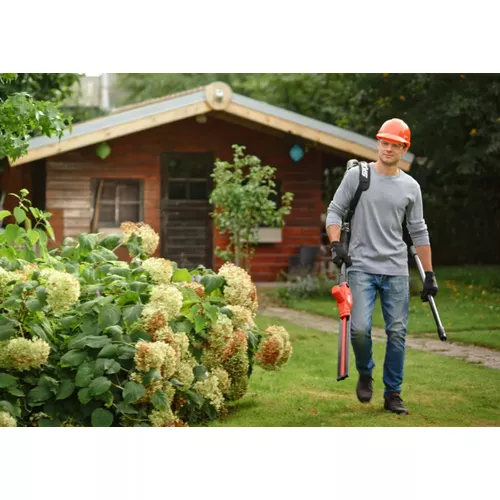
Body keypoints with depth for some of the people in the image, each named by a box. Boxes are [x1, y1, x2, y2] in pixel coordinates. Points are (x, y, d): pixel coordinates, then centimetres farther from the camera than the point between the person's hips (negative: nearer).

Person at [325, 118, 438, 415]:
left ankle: (393, 394, 13)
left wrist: (429, 274, 9)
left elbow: (419, 232, 12)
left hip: (396, 271, 2)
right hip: (361, 267, -2)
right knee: (359, 328, -14)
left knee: (397, 333, 1)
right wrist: (336, 245, -12)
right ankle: (365, 374, 15)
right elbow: (335, 211, 5)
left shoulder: (411, 187, 8)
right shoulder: (357, 175, 2)